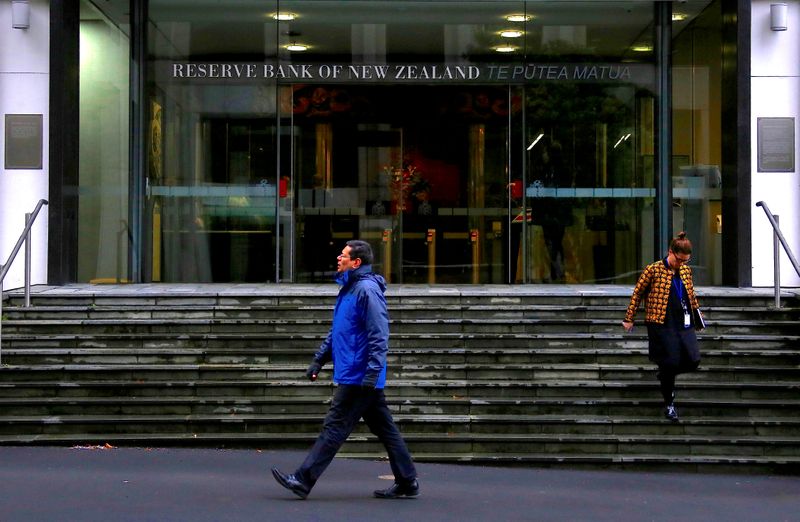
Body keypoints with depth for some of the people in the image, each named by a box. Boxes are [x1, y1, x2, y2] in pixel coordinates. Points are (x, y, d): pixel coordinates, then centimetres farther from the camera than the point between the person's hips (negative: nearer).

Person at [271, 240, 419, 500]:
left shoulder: (367, 290, -15)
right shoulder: (349, 289, 17)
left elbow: (379, 335, -20)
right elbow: (336, 332, 26)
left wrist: (372, 371, -25)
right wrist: (318, 360, 21)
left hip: (358, 377, -10)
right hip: (363, 379, 10)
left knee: (334, 428, -6)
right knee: (384, 428, 11)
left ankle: (303, 480, -4)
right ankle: (407, 482, 14)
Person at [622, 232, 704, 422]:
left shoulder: (686, 270, 9)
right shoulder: (653, 270, -6)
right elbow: (637, 293, 0)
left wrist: (697, 314, 28)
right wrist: (629, 319, 1)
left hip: (684, 324, 5)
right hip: (662, 325, -5)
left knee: (692, 360, -5)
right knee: (671, 362, -7)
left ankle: (664, 374, 25)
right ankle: (669, 404, 10)